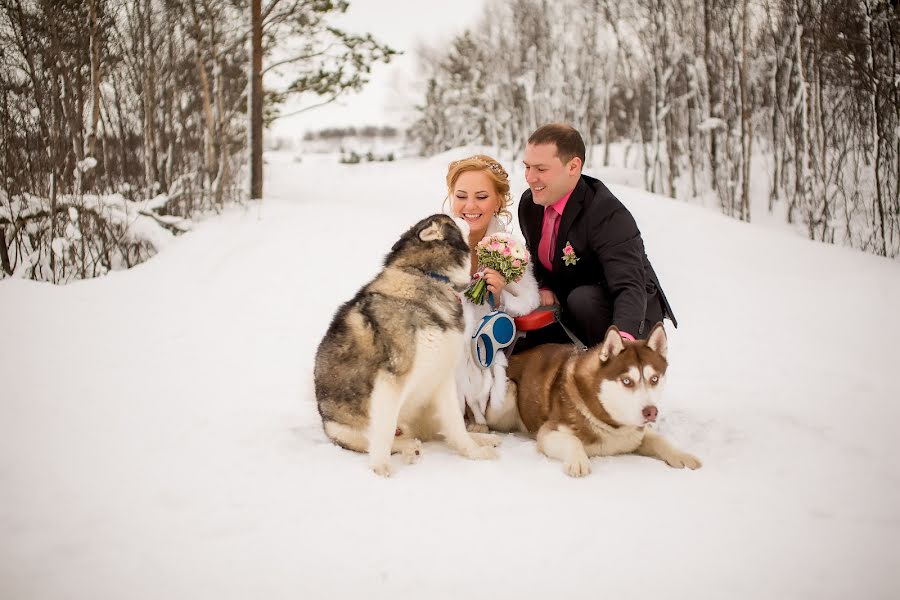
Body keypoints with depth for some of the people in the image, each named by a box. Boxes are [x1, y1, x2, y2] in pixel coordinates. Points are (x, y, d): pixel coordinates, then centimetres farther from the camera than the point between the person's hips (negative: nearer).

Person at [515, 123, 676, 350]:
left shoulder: (608, 214, -29)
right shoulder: (529, 204, -5)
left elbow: (630, 287, -39)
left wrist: (623, 336, -59)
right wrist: (543, 286, -10)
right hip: (569, 307, 7)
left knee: (584, 299, -35)